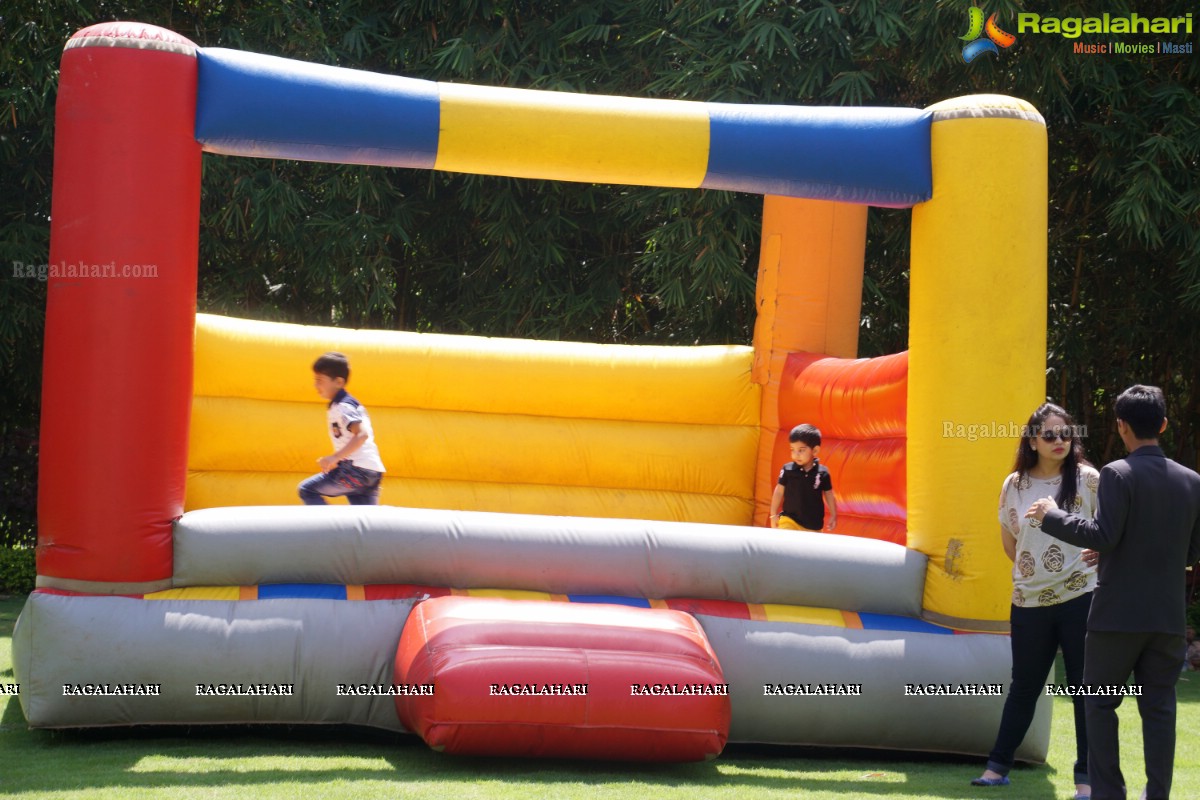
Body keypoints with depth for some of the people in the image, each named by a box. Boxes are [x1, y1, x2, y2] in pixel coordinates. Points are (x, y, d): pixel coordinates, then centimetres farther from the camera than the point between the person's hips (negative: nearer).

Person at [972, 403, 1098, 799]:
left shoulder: (1088, 480, -5)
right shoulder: (1014, 485, 3)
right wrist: (1034, 572, 9)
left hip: (1081, 598, -2)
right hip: (1030, 602, 2)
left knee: (1085, 688, 3)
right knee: (1024, 686, 13)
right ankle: (998, 766, 22)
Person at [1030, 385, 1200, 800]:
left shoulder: (1118, 474, -12)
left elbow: (1103, 536, -18)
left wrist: (1052, 516, -7)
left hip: (1119, 613, -4)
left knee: (1100, 702, 7)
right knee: (1158, 707, 8)